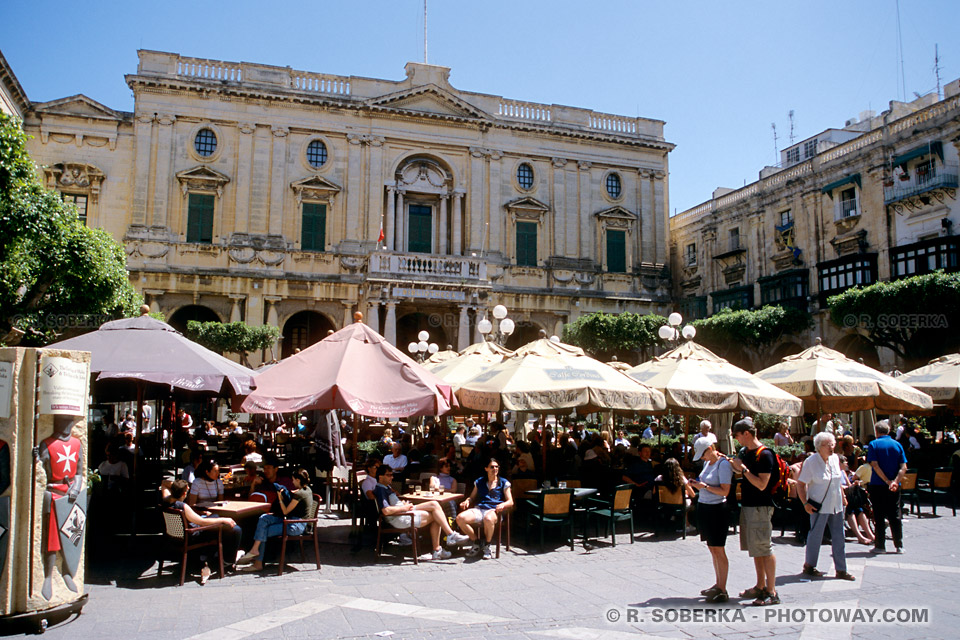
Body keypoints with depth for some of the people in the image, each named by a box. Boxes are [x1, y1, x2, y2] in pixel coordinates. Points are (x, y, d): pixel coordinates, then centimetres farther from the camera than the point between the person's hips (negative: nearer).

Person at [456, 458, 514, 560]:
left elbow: (510, 502, 8)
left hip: (493, 510, -3)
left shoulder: (504, 483, 15)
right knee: (460, 518, -27)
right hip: (479, 509, 3)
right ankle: (477, 543, -6)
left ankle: (487, 546, -14)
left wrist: (502, 505, -14)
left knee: (488, 519, -42)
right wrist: (467, 501, 2)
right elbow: (472, 497, 26)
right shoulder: (479, 482, 24)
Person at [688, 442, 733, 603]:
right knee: (712, 549, 14)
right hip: (703, 507, 9)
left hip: (716, 509, -9)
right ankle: (718, 585, 23)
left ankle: (722, 590, 2)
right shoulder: (707, 463, 12)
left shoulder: (723, 464, -14)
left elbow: (725, 491, -19)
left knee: (718, 550, -4)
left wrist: (705, 486, -21)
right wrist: (697, 484, 2)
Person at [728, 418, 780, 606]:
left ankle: (772, 592, 1)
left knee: (765, 549, -5)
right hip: (747, 505, 9)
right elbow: (738, 467, 29)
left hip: (760, 507, -9)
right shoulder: (745, 452, 10)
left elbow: (762, 484, -22)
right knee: (755, 549, 15)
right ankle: (760, 587, 25)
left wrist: (743, 469, -20)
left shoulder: (765, 455, -16)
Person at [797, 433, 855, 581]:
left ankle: (841, 570, 17)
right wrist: (805, 503, -17)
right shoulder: (811, 462, -13)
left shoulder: (835, 459, 5)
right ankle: (809, 566, 18)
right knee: (816, 535, 3)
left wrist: (843, 496, 18)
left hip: (836, 505, 6)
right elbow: (800, 484, -12)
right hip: (819, 506, -6)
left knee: (838, 537, 9)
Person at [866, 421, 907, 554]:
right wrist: (895, 481, -12)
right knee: (895, 516, 10)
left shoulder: (873, 444, -4)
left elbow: (875, 465, -14)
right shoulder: (897, 444, 6)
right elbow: (903, 467, -3)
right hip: (895, 488, 3)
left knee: (879, 517, 3)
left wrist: (888, 481, -14)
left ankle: (880, 546, 5)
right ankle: (899, 546, 13)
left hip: (877, 486, -3)